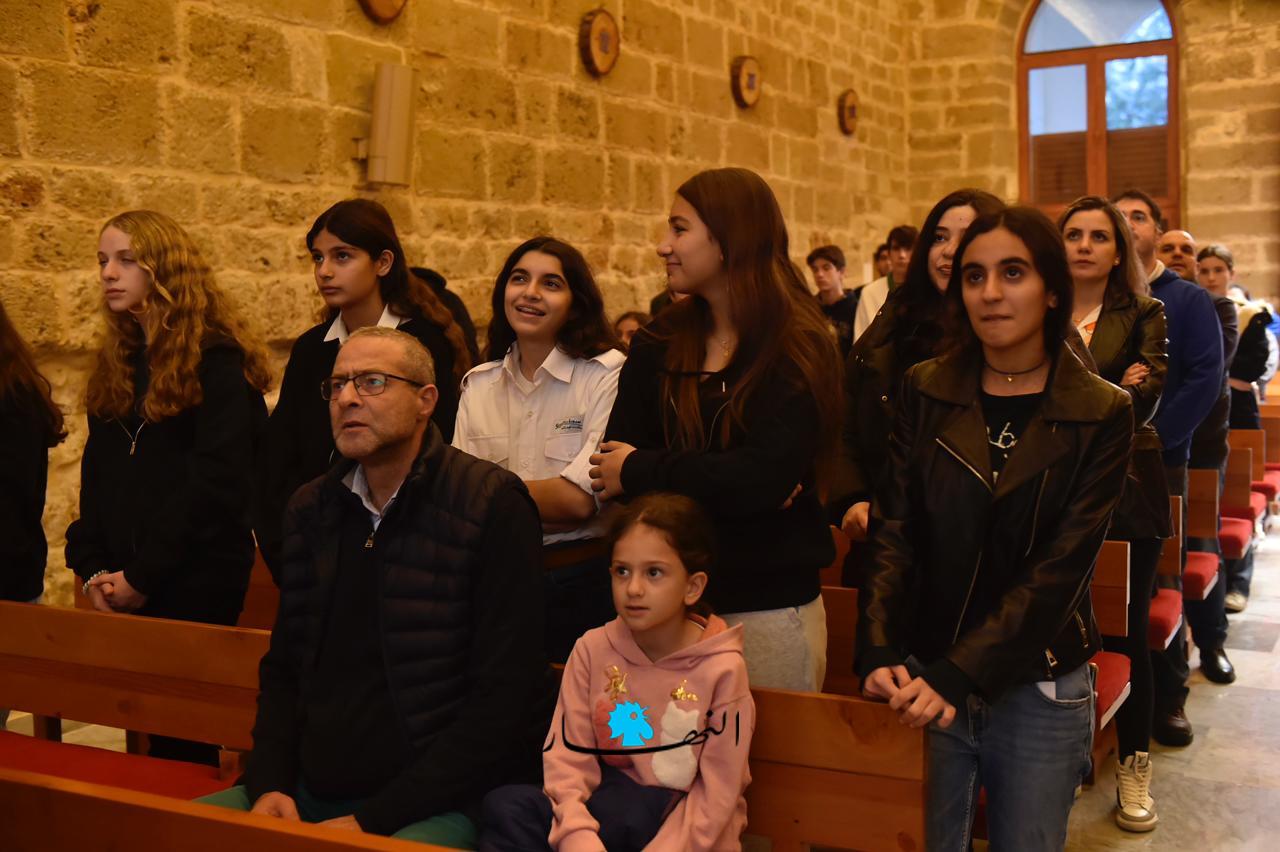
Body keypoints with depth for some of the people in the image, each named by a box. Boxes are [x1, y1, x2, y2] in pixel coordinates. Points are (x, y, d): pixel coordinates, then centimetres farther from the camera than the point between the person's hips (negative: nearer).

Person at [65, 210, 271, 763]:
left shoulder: (217, 360, -8)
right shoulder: (116, 364, 14)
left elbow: (217, 480, -15)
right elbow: (97, 475, 14)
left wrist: (143, 575, -14)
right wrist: (92, 567, 1)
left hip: (196, 582, -6)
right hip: (124, 588, 7)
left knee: (181, 738, -3)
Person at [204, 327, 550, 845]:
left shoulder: (491, 505, -9)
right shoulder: (312, 509, 10)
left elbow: (502, 700, -14)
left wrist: (373, 819, -15)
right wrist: (268, 785, 0)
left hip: (439, 804, -5)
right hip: (311, 794, 6)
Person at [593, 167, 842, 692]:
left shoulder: (796, 351, -8)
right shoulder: (657, 347, 5)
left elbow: (766, 476, -21)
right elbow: (611, 473, -4)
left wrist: (641, 472, -12)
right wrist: (729, 486, -18)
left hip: (769, 605, -4)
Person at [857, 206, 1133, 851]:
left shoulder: (1101, 414, -5)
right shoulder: (925, 393, 1)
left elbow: (1060, 568, -12)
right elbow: (893, 531, -4)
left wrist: (958, 675, -21)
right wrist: (878, 653, -19)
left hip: (1039, 692, -1)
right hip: (923, 678, 1)